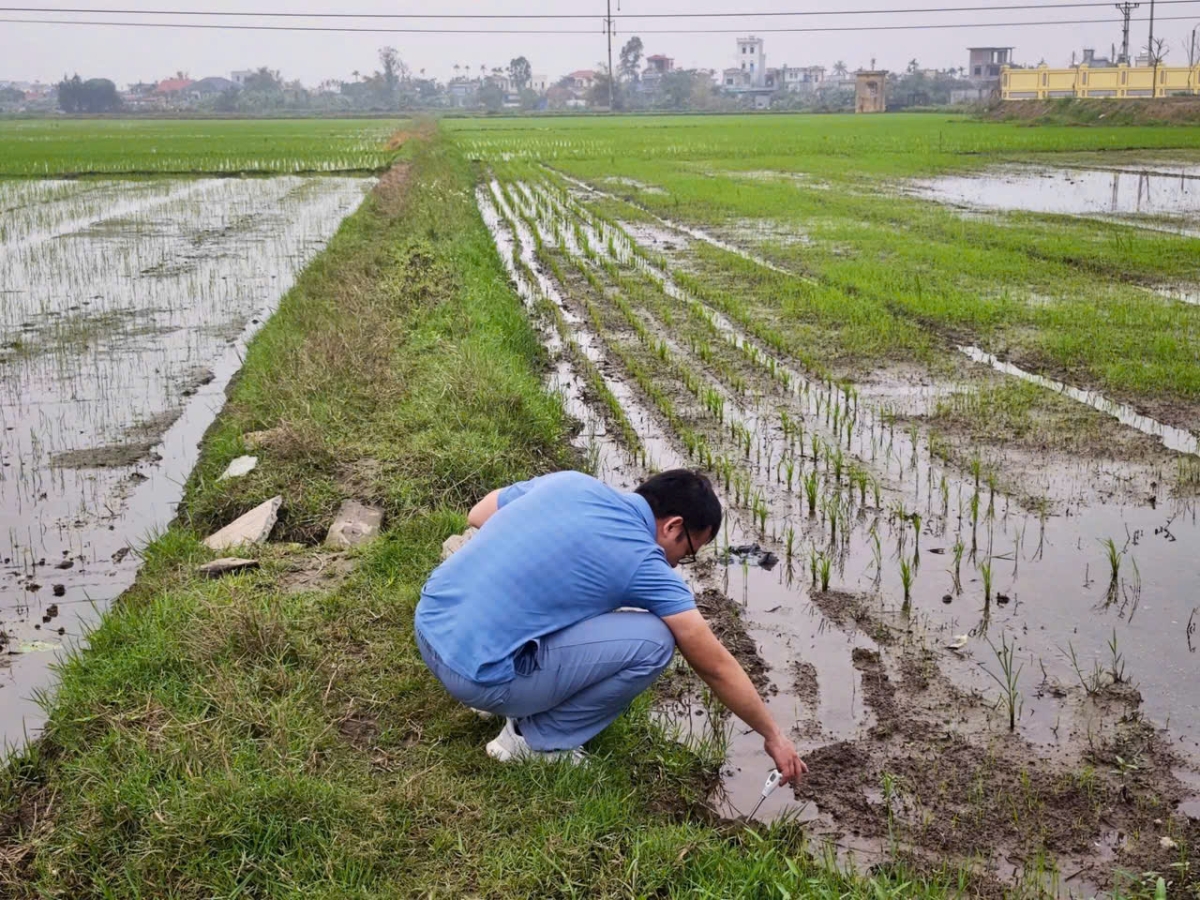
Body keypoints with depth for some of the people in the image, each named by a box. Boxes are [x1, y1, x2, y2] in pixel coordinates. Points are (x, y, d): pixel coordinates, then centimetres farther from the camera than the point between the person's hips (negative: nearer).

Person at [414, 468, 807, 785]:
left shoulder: (569, 481, 8)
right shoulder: (644, 562, -8)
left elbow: (477, 515, 22)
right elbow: (716, 666, 0)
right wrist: (773, 735, 13)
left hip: (430, 628, 8)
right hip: (477, 671, -8)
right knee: (652, 642, -6)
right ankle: (536, 741, 4)